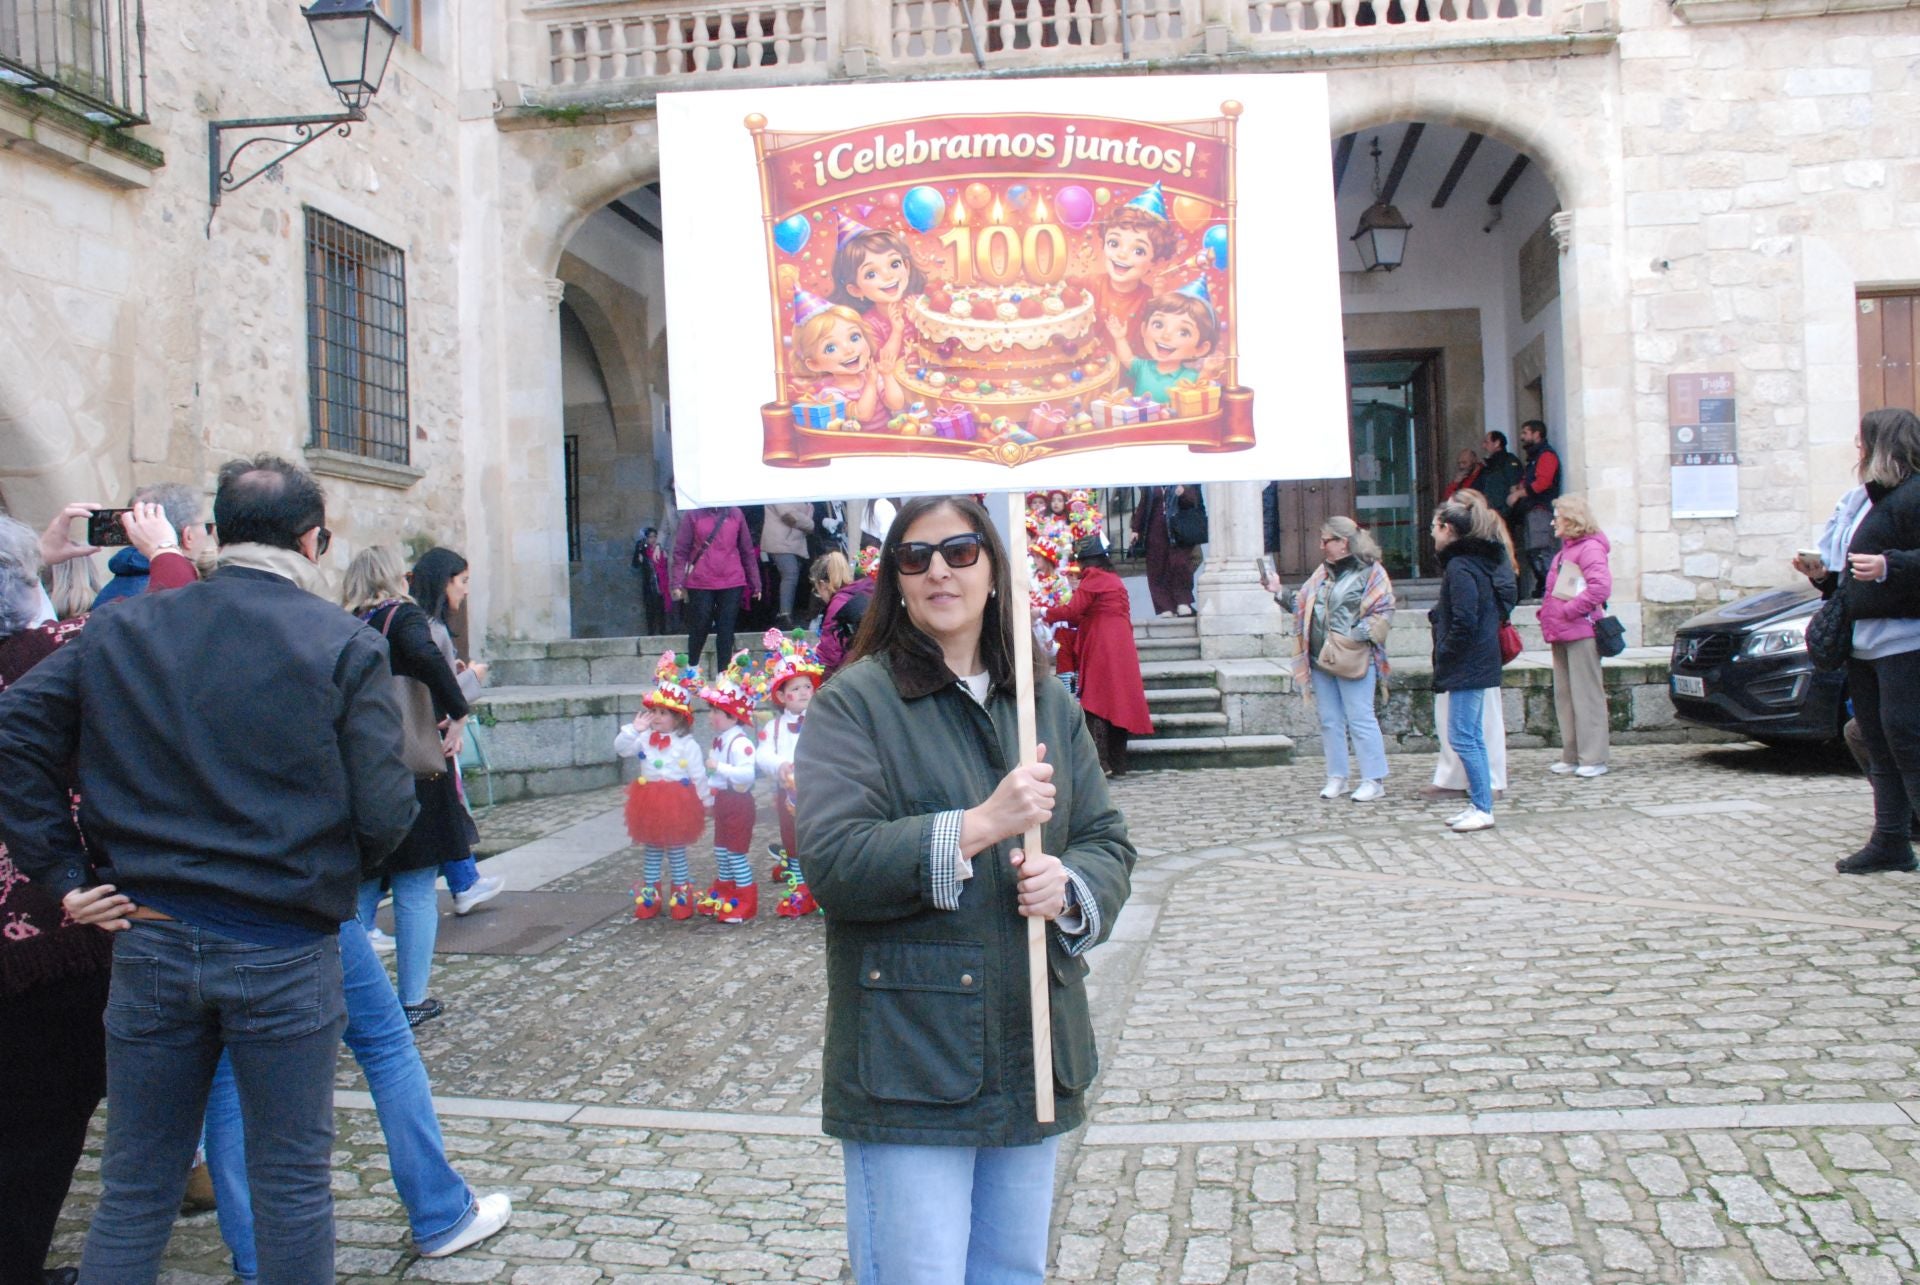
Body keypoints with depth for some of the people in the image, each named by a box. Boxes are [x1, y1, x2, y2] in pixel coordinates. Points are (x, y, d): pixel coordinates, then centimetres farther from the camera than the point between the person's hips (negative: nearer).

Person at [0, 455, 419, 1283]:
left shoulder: (118, 632, 3)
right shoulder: (346, 645, -10)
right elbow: (385, 816, -12)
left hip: (149, 940, 4)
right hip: (284, 950, -3)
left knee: (135, 1188, 17)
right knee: (292, 1182, 12)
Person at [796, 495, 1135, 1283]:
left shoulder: (1049, 704, 11)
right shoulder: (856, 701, -5)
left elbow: (1108, 843, 12)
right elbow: (833, 863, -16)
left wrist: (1069, 886, -11)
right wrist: (980, 826, -23)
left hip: (1030, 1060, 6)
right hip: (909, 1064, -5)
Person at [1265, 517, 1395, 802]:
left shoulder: (1370, 572, -6)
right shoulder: (1323, 572, 16)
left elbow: (1384, 613, -11)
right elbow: (1302, 603, 19)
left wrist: (1354, 638, -18)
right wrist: (1279, 592, 7)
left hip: (1353, 660, -7)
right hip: (1320, 659, 7)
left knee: (1360, 719, -4)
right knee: (1329, 720, 10)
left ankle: (1374, 779, 3)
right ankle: (1337, 776, 18)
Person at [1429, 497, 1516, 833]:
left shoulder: (1460, 567, -17)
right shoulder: (1479, 560, 14)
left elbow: (1465, 622, -24)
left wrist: (1445, 655, -12)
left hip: (1467, 666, -10)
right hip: (1479, 663, 10)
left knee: (1462, 737, -7)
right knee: (1471, 737, 13)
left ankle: (1483, 809, -4)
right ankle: (1480, 805, 18)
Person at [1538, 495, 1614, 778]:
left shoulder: (1589, 548, -9)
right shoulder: (1564, 551, 21)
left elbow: (1601, 588, -21)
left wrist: (1570, 610, -17)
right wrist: (1547, 614, 12)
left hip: (1580, 634, -9)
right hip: (1561, 635, 9)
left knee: (1586, 695, -6)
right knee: (1564, 696, 10)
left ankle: (1593, 759, -3)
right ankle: (1571, 756, 15)